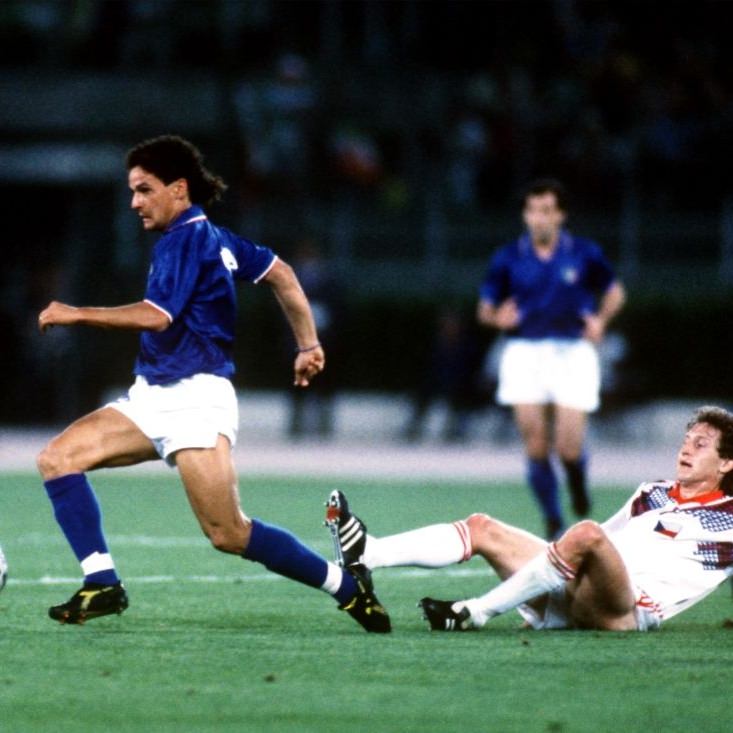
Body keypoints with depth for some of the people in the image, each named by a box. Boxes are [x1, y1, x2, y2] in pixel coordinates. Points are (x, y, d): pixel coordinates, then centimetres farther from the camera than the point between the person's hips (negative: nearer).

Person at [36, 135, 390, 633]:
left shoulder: (186, 239, -12)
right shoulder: (211, 237, 17)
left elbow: (156, 315, -23)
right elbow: (280, 273, 23)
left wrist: (77, 314, -16)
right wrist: (308, 344, 24)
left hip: (195, 399, -10)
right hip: (153, 397, 10)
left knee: (229, 534, -13)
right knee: (57, 459, -5)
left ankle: (345, 583, 1)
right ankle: (102, 583, -10)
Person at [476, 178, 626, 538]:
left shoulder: (585, 254, 1)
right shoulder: (507, 259, 3)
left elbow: (614, 291, 14)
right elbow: (485, 308, 9)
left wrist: (600, 319, -5)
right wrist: (497, 317, -14)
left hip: (573, 352, -1)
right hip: (525, 353, 1)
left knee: (569, 447, -9)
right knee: (535, 445, -9)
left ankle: (578, 482, 27)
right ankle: (552, 520, 7)